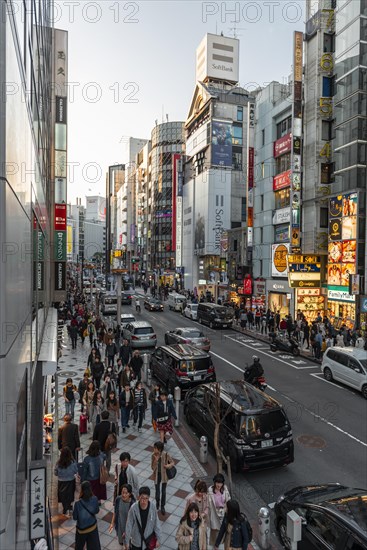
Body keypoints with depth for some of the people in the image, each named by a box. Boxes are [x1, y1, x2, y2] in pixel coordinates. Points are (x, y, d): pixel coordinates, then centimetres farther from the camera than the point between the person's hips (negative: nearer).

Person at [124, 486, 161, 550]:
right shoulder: (134, 508, -27)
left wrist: (158, 539, -4)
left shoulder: (152, 506, -23)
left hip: (149, 539, 1)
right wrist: (127, 542, -5)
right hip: (136, 540, -1)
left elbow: (156, 523, -10)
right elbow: (129, 525, -14)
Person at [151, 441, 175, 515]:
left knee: (163, 492, 10)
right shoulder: (153, 455, -17)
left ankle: (162, 507, 35)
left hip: (164, 475, -1)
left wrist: (169, 465, -27)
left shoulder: (165, 454, -21)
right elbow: (153, 468, -13)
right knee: (157, 492, 11)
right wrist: (156, 460, -30)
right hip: (157, 475, 1)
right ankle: (157, 502, 45)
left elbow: (172, 462, -6)